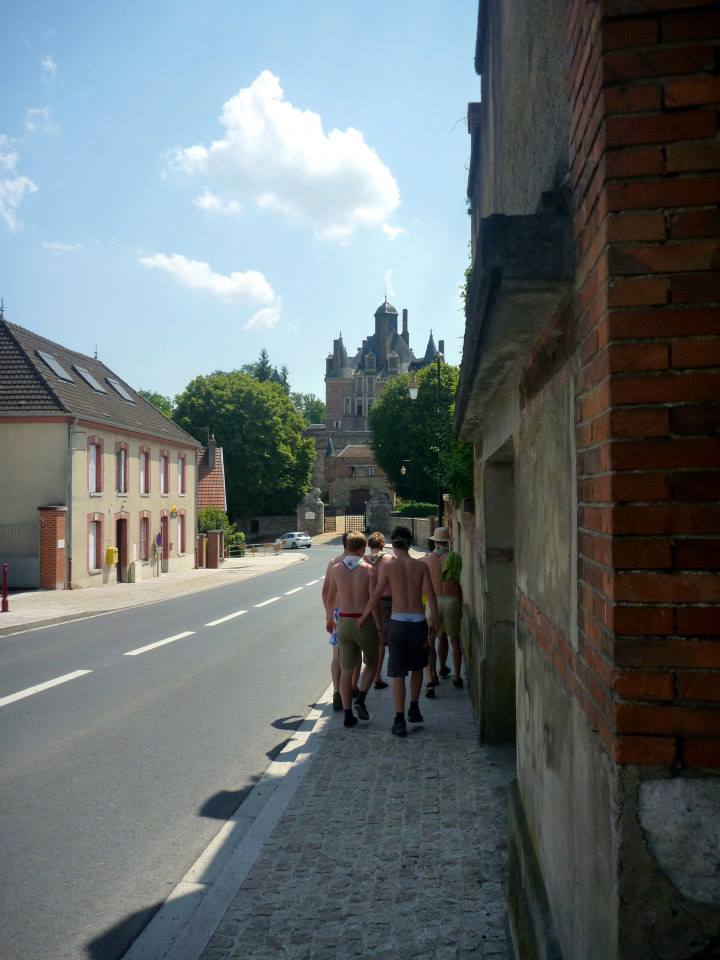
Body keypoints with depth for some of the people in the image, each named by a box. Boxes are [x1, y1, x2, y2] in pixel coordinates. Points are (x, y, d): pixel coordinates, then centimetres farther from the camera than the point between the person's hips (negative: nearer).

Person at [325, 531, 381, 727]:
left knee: (346, 669, 9)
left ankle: (348, 713, 9)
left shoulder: (336, 569, 0)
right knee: (371, 664, 17)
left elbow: (330, 598, 8)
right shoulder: (368, 569, -9)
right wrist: (379, 626, -6)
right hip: (365, 621, -3)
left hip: (344, 622, 3)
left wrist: (329, 619, 24)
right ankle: (361, 699, -3)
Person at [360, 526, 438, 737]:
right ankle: (414, 708, 27)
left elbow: (375, 597, -2)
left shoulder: (387, 567, -4)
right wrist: (434, 624, 4)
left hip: (398, 622, -2)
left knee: (398, 673, 3)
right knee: (417, 667, 24)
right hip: (418, 622, 2)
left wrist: (362, 619, 10)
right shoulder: (421, 566, 0)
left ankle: (399, 720, 1)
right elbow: (431, 596, -3)